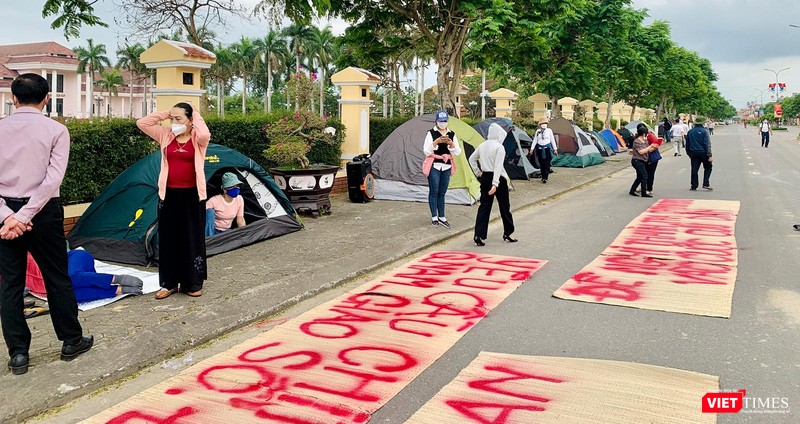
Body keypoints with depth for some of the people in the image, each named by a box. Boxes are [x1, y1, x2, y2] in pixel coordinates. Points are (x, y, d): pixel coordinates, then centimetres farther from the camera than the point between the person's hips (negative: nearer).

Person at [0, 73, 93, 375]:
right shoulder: (56, 130, -4)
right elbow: (53, 179, -14)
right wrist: (25, 215, -13)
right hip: (43, 212, -2)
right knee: (57, 278, 11)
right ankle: (71, 341, 23)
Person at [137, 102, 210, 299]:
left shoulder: (198, 139, -5)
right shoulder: (165, 136, 5)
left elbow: (205, 134, -29)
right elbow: (142, 123, 1)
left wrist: (196, 116, -13)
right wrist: (165, 114, -1)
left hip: (192, 195, -3)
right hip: (169, 194, 4)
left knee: (192, 238, 4)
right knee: (168, 239, 8)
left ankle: (192, 283, 16)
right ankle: (168, 283, 18)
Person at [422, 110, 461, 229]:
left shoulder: (452, 135, 9)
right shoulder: (431, 133, -3)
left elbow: (457, 152, 5)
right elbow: (426, 151, -10)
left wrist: (451, 144, -13)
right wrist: (436, 141, -21)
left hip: (446, 166, 4)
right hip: (434, 166, -4)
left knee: (442, 193, 9)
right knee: (433, 192, 0)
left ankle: (442, 217, 15)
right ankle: (434, 217, 10)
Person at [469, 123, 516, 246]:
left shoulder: (482, 146, 6)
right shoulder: (499, 147, -14)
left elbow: (471, 159, 15)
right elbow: (498, 167, -20)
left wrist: (478, 173, 17)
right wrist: (495, 184, -24)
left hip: (485, 178, 6)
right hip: (498, 179, -6)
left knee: (484, 206, 6)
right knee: (504, 206, 10)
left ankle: (478, 235, -3)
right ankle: (507, 234, 20)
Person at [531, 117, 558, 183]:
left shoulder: (549, 130, 1)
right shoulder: (537, 131, 5)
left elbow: (552, 140, 5)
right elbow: (535, 140, 10)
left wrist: (555, 149, 6)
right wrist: (532, 148, 6)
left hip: (547, 148, -2)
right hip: (540, 148, 2)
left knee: (547, 164, -9)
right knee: (541, 164, 7)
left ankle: (545, 178, -11)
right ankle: (543, 177, 18)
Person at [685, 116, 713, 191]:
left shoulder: (690, 132, 6)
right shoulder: (704, 131, -9)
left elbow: (687, 144, 13)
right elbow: (707, 144, -13)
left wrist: (689, 154, 23)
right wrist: (709, 155, -12)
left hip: (694, 153, 4)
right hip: (703, 153, -4)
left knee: (694, 170, 5)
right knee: (708, 168, 12)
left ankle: (694, 186, 6)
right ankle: (706, 184, 1)